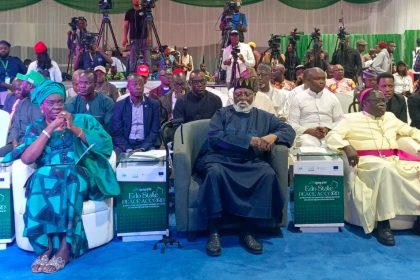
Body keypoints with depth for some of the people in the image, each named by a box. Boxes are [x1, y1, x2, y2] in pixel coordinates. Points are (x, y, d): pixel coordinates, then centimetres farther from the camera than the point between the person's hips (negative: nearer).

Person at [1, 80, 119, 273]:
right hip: (45, 178, 1)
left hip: (80, 176, -1)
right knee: (41, 178, -33)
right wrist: (49, 130, -6)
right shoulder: (35, 128, 16)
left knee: (67, 179, -34)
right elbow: (26, 159, -3)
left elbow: (106, 145, -1)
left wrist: (75, 129, -6)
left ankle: (64, 249, -29)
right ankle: (46, 247, -26)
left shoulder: (83, 120, 14)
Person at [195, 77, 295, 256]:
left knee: (268, 173, -29)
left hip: (250, 163, 2)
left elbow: (288, 130, 16)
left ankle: (248, 232, -22)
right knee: (215, 172, -36)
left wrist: (273, 136, -8)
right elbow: (215, 137, -5)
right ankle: (213, 232, -25)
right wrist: (249, 140, -12)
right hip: (220, 159, -2)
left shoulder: (263, 117, 21)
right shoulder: (222, 114, 13)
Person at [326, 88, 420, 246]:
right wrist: (347, 147, -23)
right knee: (385, 168, -38)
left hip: (394, 161, 6)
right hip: (368, 162, -5)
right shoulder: (352, 119, 5)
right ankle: (383, 223, -33)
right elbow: (332, 136, -4)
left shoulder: (390, 117, 22)